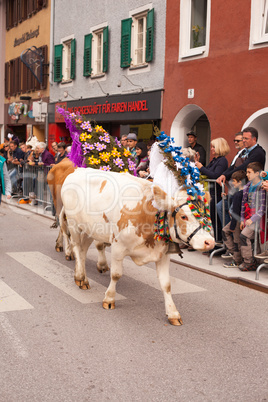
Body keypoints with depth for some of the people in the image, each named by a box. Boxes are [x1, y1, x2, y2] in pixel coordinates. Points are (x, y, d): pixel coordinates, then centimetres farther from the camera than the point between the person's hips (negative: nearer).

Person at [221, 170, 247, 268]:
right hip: (237, 219, 10)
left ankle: (237, 262, 10)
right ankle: (231, 251, 26)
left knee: (237, 240, 0)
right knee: (225, 230, 22)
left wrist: (232, 226, -16)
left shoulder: (237, 195, -23)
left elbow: (236, 211, -21)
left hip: (238, 220, -10)